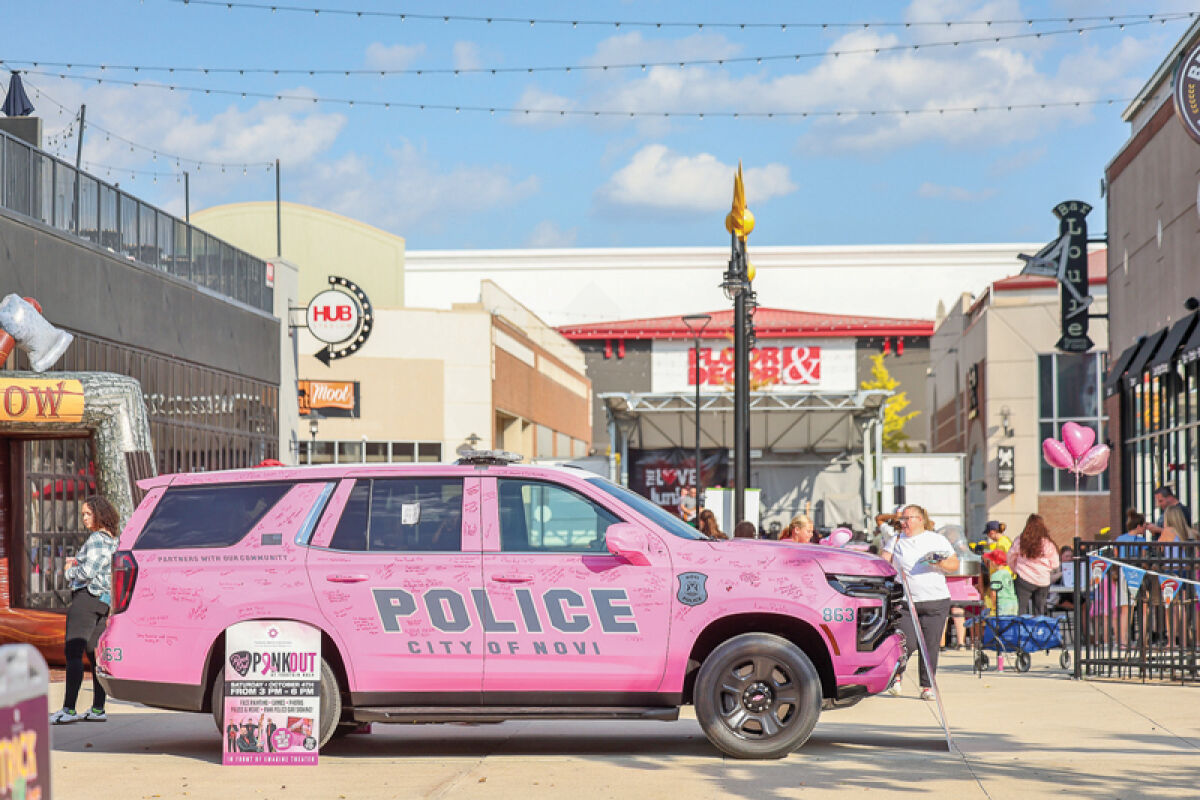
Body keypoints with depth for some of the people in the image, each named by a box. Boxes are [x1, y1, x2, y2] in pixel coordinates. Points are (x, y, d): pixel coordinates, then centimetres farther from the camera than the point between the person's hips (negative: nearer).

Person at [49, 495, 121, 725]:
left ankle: (69, 709, -16)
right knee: (95, 654, 11)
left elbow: (87, 573, -21)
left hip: (87, 597, -10)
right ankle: (98, 709, 11)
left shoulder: (97, 540, -13)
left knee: (73, 653, -11)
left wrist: (70, 571, -1)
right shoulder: (112, 540, 16)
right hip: (103, 601, 10)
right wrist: (77, 563, 13)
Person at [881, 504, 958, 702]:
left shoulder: (937, 540, 10)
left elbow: (955, 564, 11)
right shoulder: (896, 541, 12)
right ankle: (895, 677, 11)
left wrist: (939, 562, -8)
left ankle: (928, 687, 9)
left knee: (930, 646, -1)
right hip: (906, 603, 0)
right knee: (907, 643, -12)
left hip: (936, 602, 0)